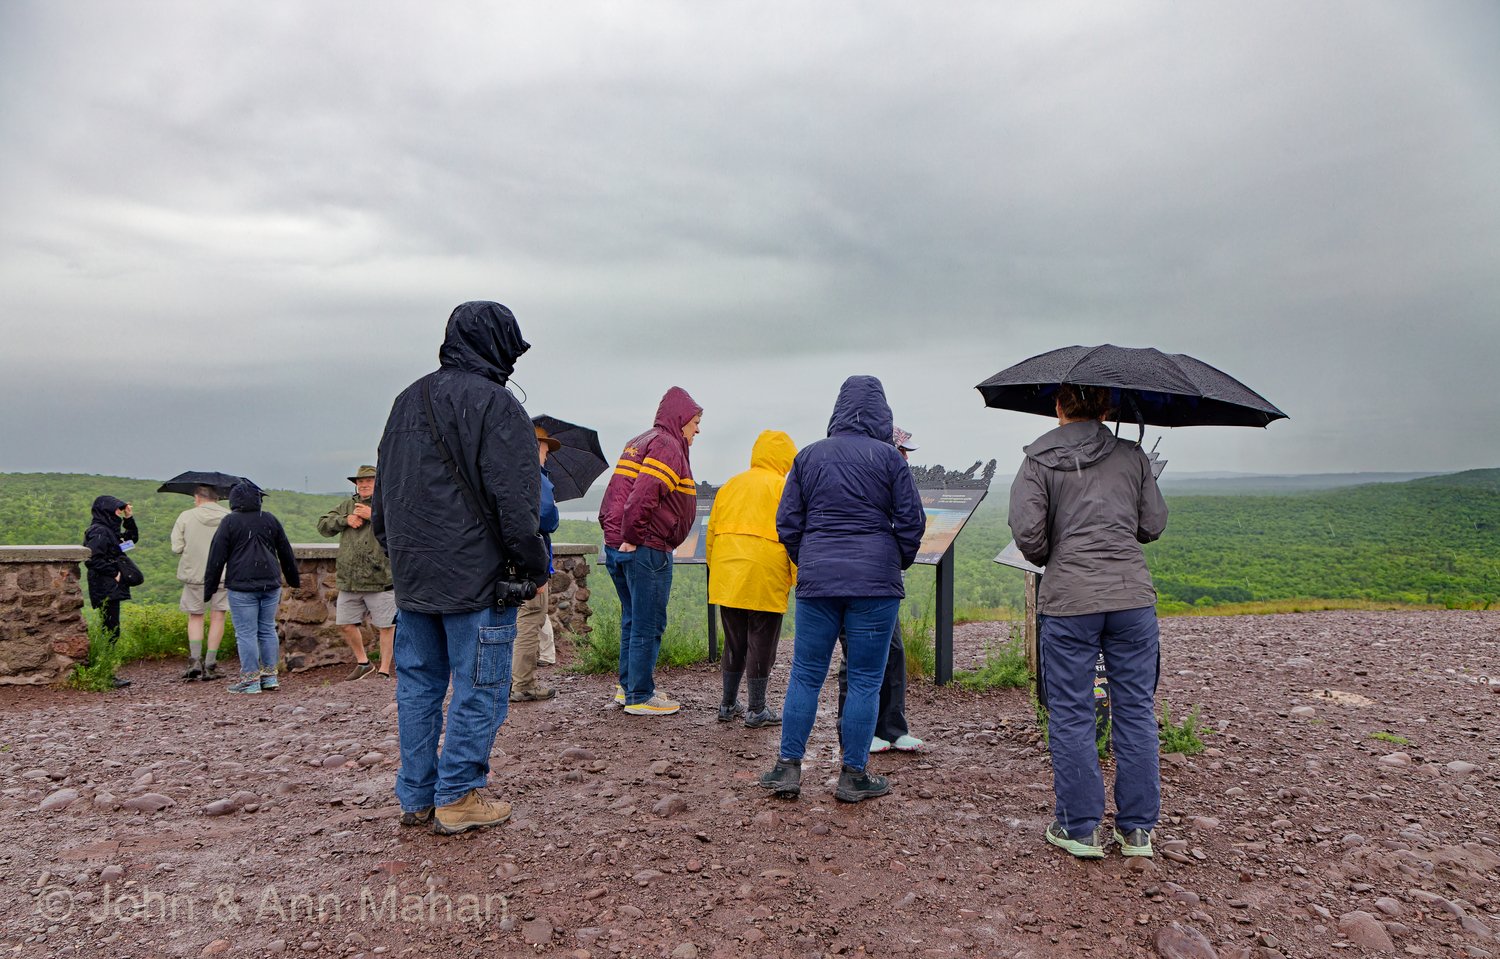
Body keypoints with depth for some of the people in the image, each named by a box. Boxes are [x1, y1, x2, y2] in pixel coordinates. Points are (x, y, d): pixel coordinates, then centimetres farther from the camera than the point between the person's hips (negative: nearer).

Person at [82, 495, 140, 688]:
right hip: (106, 590, -10)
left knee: (110, 632, 12)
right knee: (110, 631, -9)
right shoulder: (98, 532, -13)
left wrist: (129, 518, 15)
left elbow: (133, 538, 28)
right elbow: (92, 560, -21)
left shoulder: (110, 530, 16)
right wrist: (114, 573, -15)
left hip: (112, 590, 10)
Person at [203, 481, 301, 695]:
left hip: (241, 586, -4)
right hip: (271, 585, 5)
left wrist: (209, 587, 3)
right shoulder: (270, 520, 10)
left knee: (246, 633, -1)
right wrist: (294, 580, 26)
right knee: (268, 630, 11)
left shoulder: (229, 522, -3)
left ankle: (250, 679, 1)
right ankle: (270, 676, 14)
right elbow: (286, 552, 16)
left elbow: (217, 557, -3)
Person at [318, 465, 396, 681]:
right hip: (349, 580, 6)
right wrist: (345, 520, -4)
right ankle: (363, 663, 31)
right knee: (345, 624, 13)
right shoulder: (347, 505, 16)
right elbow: (323, 525, 13)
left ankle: (384, 670, 10)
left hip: (380, 580, -6)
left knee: (386, 626, -2)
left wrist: (373, 515, -18)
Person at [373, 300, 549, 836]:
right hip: (476, 576, -8)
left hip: (412, 574, 8)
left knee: (417, 683, 14)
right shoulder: (493, 403, -11)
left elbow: (384, 492, 20)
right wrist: (534, 566, -8)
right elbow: (515, 499, -16)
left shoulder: (408, 401, 15)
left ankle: (416, 797, 23)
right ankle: (457, 799, 9)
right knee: (478, 686, 3)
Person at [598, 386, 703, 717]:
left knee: (632, 621, 20)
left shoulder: (637, 444, 20)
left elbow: (613, 494, 18)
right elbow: (644, 494, -25)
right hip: (646, 550, -10)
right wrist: (631, 538, -18)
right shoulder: (667, 446, -11)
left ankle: (627, 687, 29)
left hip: (616, 545, 10)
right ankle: (639, 696, 8)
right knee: (648, 625, 0)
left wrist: (615, 534, 14)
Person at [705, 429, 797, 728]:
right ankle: (757, 710, 12)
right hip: (765, 581, -6)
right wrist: (798, 579, -4)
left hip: (727, 579, 6)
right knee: (761, 645, 4)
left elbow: (711, 533, 17)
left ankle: (728, 705, 24)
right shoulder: (783, 487, -4)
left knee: (734, 643, 16)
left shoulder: (730, 485, 15)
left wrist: (715, 571, 24)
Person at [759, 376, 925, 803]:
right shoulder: (888, 457, -2)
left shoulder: (808, 456, 6)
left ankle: (787, 767, 14)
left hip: (816, 580, 3)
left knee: (805, 675, 10)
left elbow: (787, 521, 7)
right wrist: (897, 563, 15)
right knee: (865, 680, 6)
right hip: (875, 583, -2)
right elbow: (912, 520, -1)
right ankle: (853, 775, 12)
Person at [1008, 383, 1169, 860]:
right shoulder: (1132, 457, 7)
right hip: (1132, 595, 2)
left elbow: (1028, 534, -9)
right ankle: (1137, 829, 19)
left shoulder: (1038, 462, 0)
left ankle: (1079, 828, 14)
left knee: (1071, 714, 7)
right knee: (1136, 711, 11)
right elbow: (1152, 526, 8)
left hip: (1069, 599, -2)